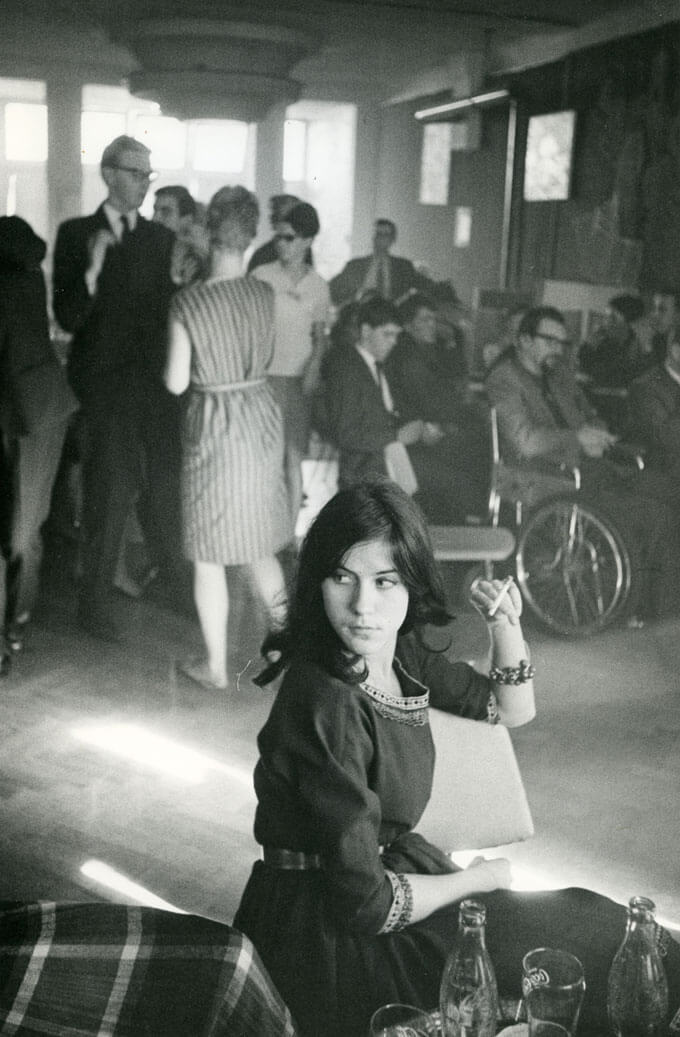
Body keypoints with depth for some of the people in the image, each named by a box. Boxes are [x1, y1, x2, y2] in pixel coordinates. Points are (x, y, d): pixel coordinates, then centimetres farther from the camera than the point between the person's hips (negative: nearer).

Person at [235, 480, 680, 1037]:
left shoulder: (401, 654, -3)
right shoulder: (328, 704, -28)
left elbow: (513, 709, 13)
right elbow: (367, 902, -26)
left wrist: (507, 627, -6)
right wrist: (478, 878, -9)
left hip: (389, 870, 7)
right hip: (331, 937, -7)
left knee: (585, 916, 5)